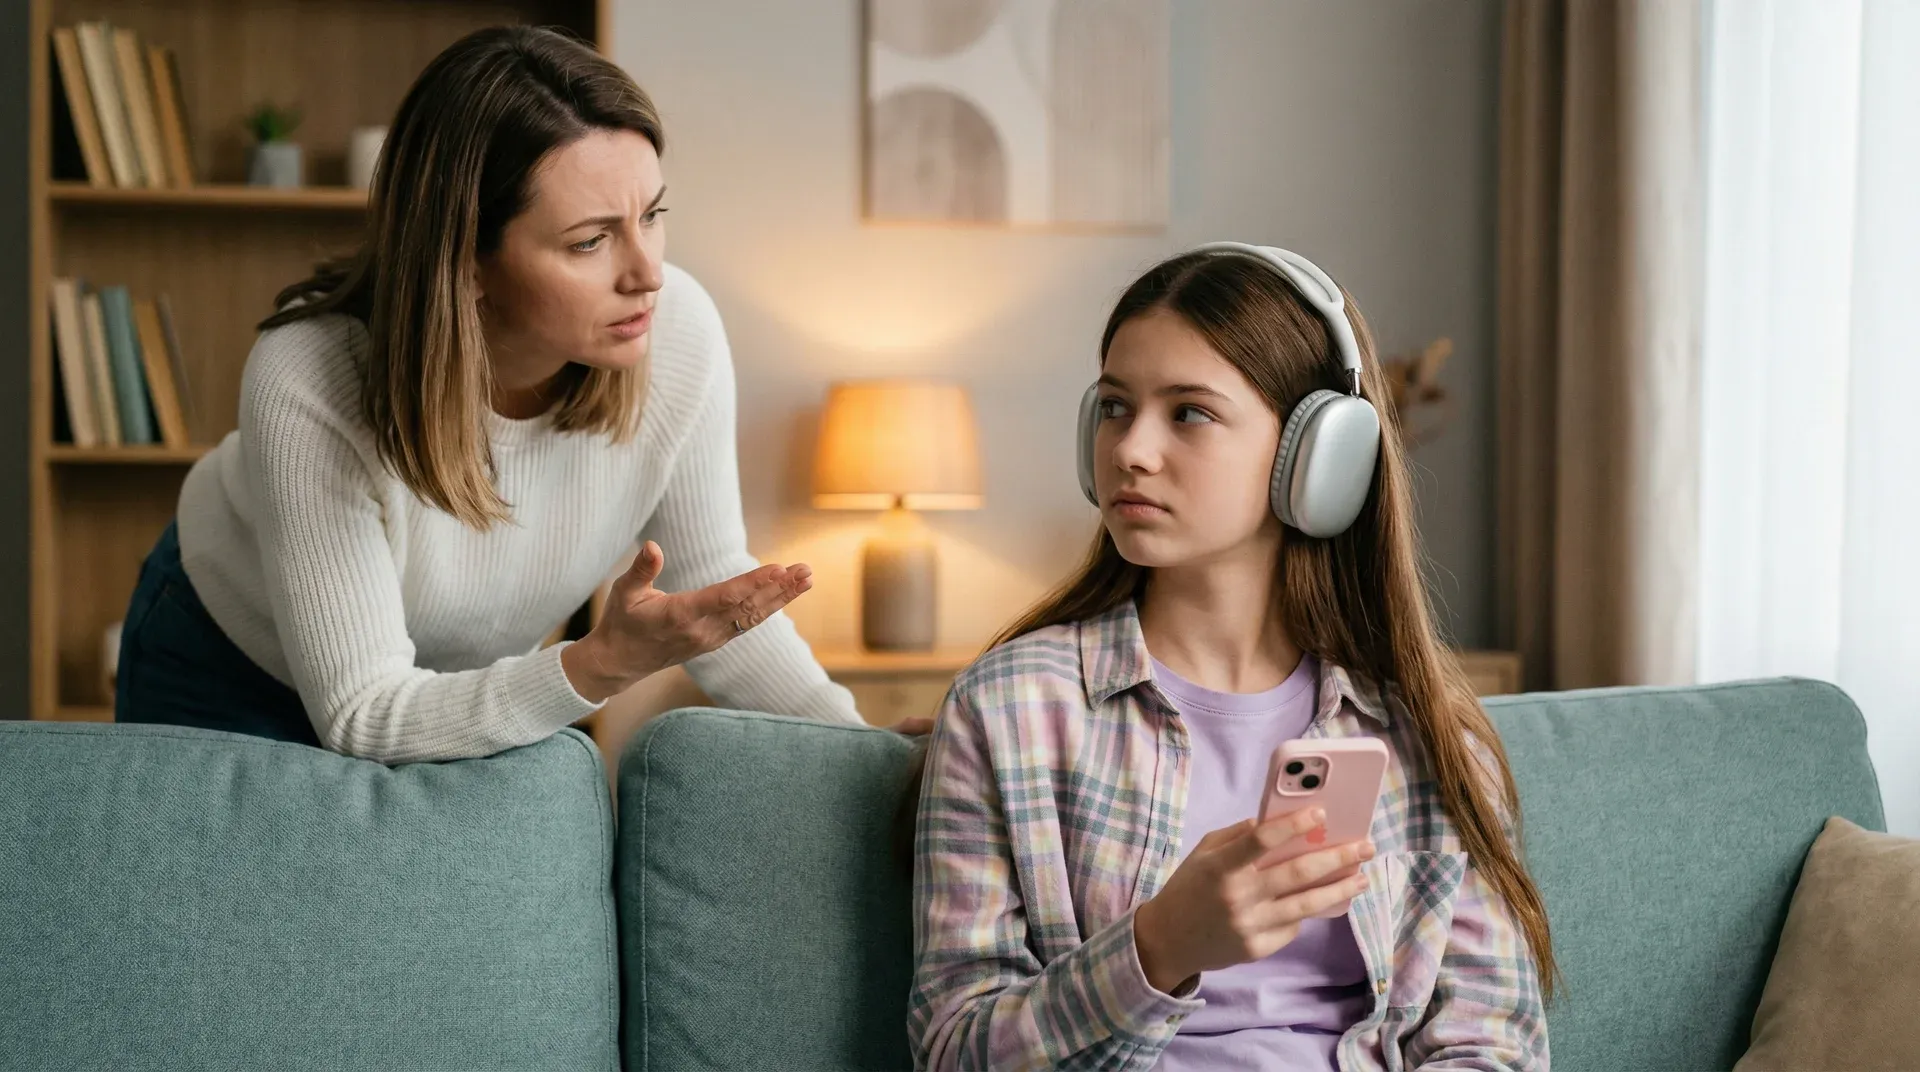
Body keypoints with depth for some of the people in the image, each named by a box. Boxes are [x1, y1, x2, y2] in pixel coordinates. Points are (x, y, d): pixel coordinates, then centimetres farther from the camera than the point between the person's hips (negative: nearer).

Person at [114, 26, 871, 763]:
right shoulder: (307, 385, -39)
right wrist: (607, 664, -50)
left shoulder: (679, 335, -29)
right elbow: (362, 717, -37)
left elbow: (707, 580, -12)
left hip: (475, 687, 3)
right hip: (232, 679, -3)